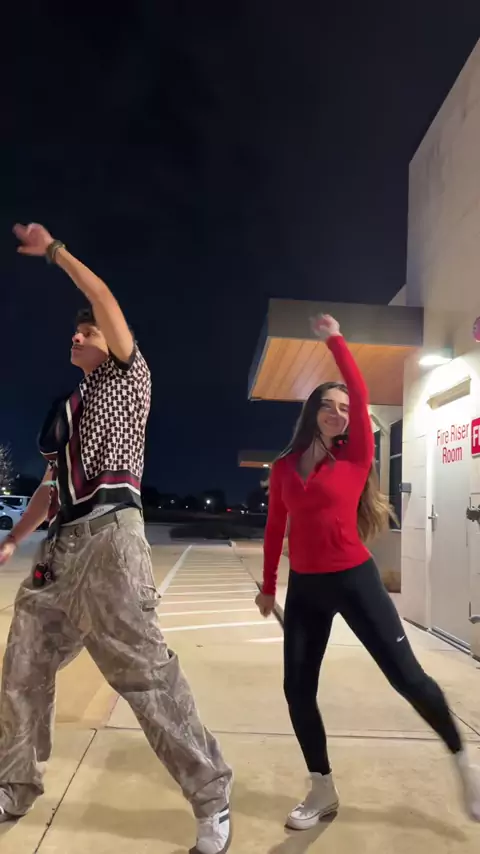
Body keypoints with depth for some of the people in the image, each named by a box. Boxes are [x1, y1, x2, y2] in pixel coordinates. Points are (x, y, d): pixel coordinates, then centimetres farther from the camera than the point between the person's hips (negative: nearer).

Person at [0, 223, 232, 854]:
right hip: (60, 546, 8)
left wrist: (53, 249, 1)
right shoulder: (65, 410, 25)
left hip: (107, 538, -8)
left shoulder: (126, 379, 6)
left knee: (143, 668, -10)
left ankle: (211, 795, 4)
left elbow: (105, 301, -6)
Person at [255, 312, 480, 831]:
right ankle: (323, 791, 28)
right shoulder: (285, 467, 2)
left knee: (406, 677, 2)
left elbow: (361, 395, -15)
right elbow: (275, 530, 9)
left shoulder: (355, 457, -5)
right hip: (304, 589, 3)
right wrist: (268, 586, 14)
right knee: (297, 690, 6)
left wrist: (334, 340, -10)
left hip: (355, 580, -3)